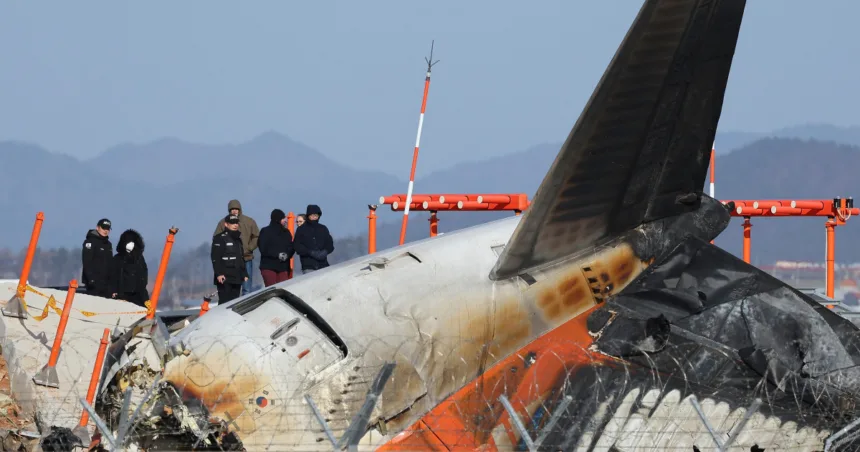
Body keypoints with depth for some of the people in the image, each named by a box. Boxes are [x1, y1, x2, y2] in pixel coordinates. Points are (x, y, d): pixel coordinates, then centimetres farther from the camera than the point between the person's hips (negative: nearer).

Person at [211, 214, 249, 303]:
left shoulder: (238, 239, 21)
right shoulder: (220, 238, -5)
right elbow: (215, 258, -13)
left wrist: (244, 274, 22)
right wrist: (219, 273, -21)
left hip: (237, 278, 8)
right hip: (225, 278, -8)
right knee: (225, 302, -13)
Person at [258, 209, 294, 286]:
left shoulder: (286, 232, 14)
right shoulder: (265, 232, 0)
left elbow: (291, 247, 12)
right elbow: (263, 249, -7)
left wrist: (287, 255, -10)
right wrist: (277, 255, -16)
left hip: (283, 267, 4)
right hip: (268, 267, -4)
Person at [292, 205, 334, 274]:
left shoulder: (323, 229, 13)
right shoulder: (302, 230, 5)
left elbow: (330, 245, 15)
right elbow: (296, 246, -2)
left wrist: (325, 252, -8)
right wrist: (311, 252, -15)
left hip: (322, 265, 2)